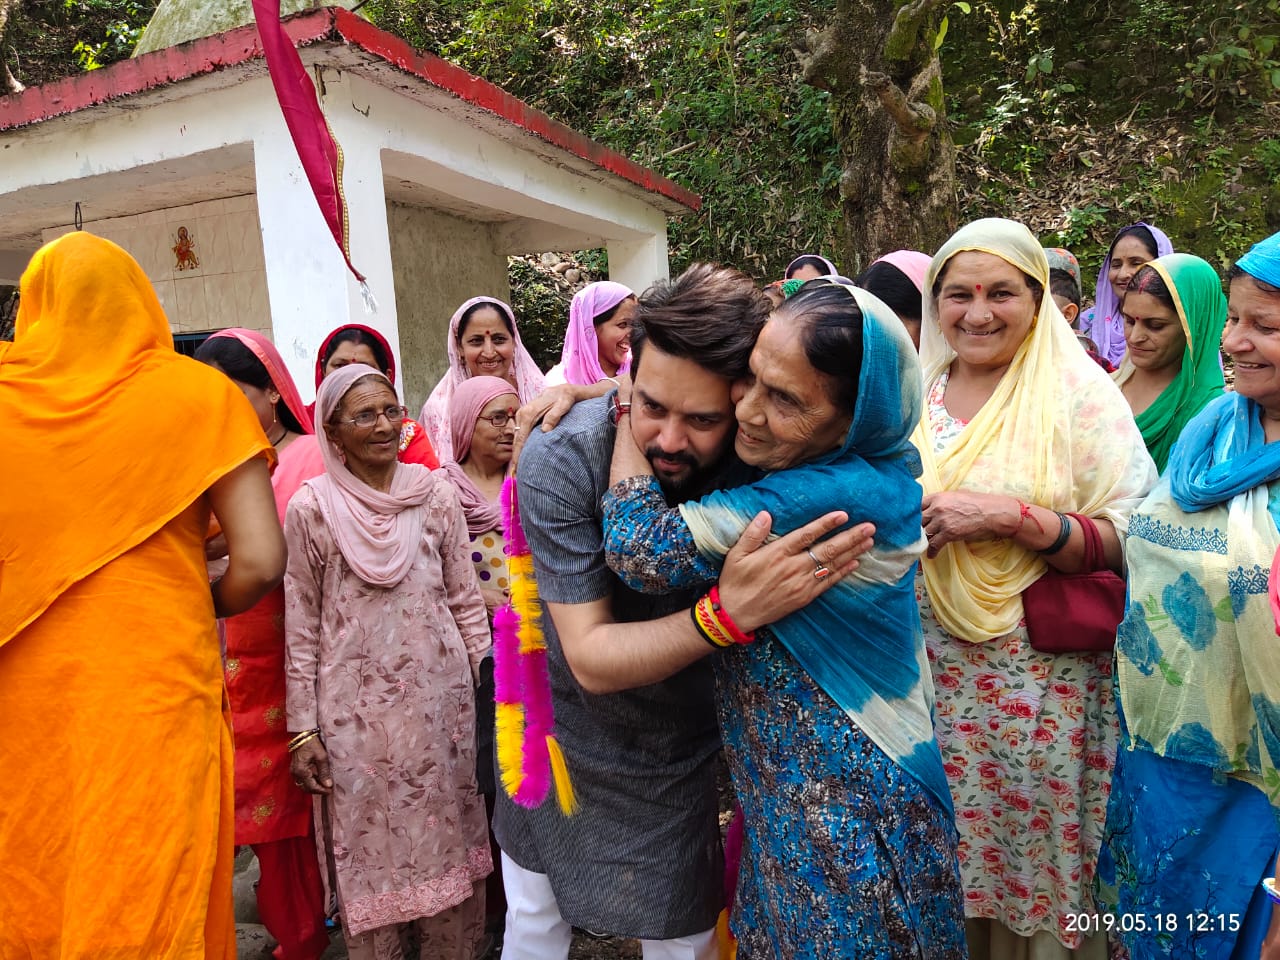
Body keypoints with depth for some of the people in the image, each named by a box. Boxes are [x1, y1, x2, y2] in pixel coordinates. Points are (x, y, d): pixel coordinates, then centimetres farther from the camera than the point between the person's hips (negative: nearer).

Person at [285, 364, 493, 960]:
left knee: (447, 838, 15)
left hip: (440, 695, 2)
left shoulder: (436, 494, 0)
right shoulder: (311, 508, -6)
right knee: (370, 849, 11)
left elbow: (466, 599, 5)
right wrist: (302, 728, -2)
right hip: (356, 705, -2)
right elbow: (301, 626, -2)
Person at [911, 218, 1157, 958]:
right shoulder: (913, 392, 5)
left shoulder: (1081, 392, -7)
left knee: (1035, 860, 11)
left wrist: (1007, 516, -22)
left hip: (1039, 686, -3)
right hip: (927, 672, 4)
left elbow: (1131, 543, -11)